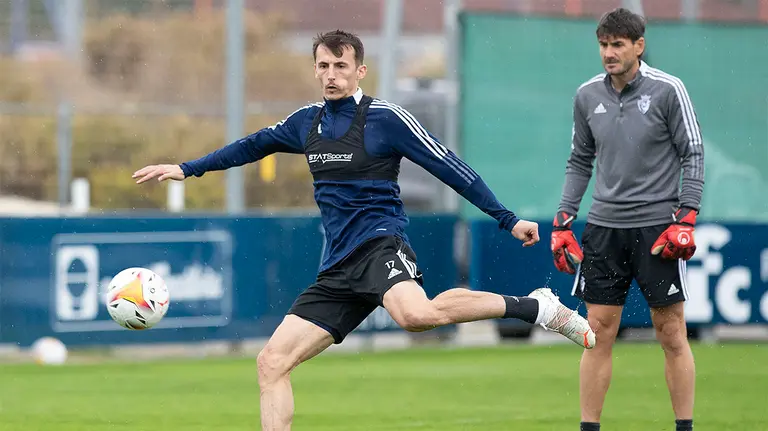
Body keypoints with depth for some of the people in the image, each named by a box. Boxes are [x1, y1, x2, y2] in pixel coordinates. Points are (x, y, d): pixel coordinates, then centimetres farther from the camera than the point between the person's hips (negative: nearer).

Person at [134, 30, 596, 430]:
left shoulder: (386, 118, -4)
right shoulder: (307, 121, 14)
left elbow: (450, 168, -4)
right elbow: (254, 145, 31)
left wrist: (508, 219, -6)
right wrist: (187, 169, 35)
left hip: (380, 244, -6)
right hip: (339, 267, 7)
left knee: (416, 314, -40)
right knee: (272, 362, -3)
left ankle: (535, 307, -23)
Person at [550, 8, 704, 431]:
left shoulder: (667, 90, -7)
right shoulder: (587, 95, 6)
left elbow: (693, 156, -4)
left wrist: (685, 220, -12)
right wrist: (562, 221, 9)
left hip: (657, 227, -4)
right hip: (604, 227, 4)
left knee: (671, 333, 0)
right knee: (598, 332, 2)